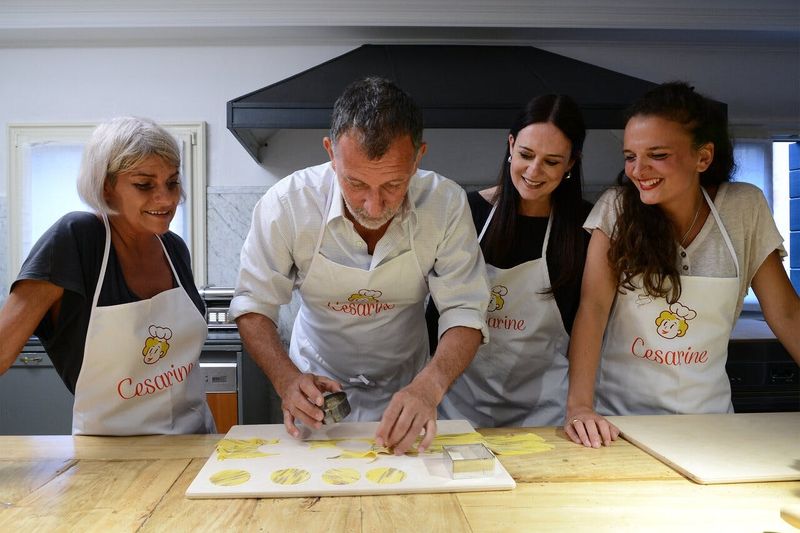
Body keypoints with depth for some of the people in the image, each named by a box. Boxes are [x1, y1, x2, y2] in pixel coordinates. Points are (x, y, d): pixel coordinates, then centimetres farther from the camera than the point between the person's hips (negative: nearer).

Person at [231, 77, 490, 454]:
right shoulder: (287, 204, -22)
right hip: (315, 386, 0)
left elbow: (464, 312, -17)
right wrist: (287, 378, -28)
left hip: (403, 393, 1)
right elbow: (253, 304, -12)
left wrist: (429, 387, -35)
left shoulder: (446, 205, -21)